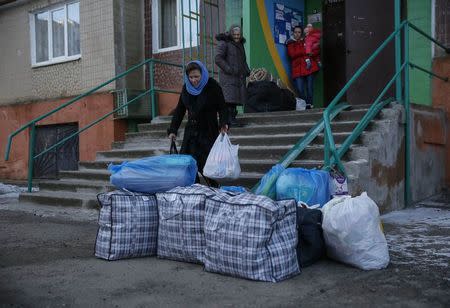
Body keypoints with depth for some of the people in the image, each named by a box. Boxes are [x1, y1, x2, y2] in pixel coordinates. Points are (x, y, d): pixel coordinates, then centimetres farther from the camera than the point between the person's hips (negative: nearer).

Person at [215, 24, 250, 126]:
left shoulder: (240, 44, 21)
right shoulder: (224, 43, -4)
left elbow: (243, 60, 31)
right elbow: (218, 59, -14)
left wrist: (247, 70, 14)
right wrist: (230, 70, -18)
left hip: (239, 77, 8)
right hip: (228, 76, -7)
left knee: (235, 98, 3)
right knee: (230, 98, -17)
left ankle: (232, 117, 6)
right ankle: (230, 119, -19)